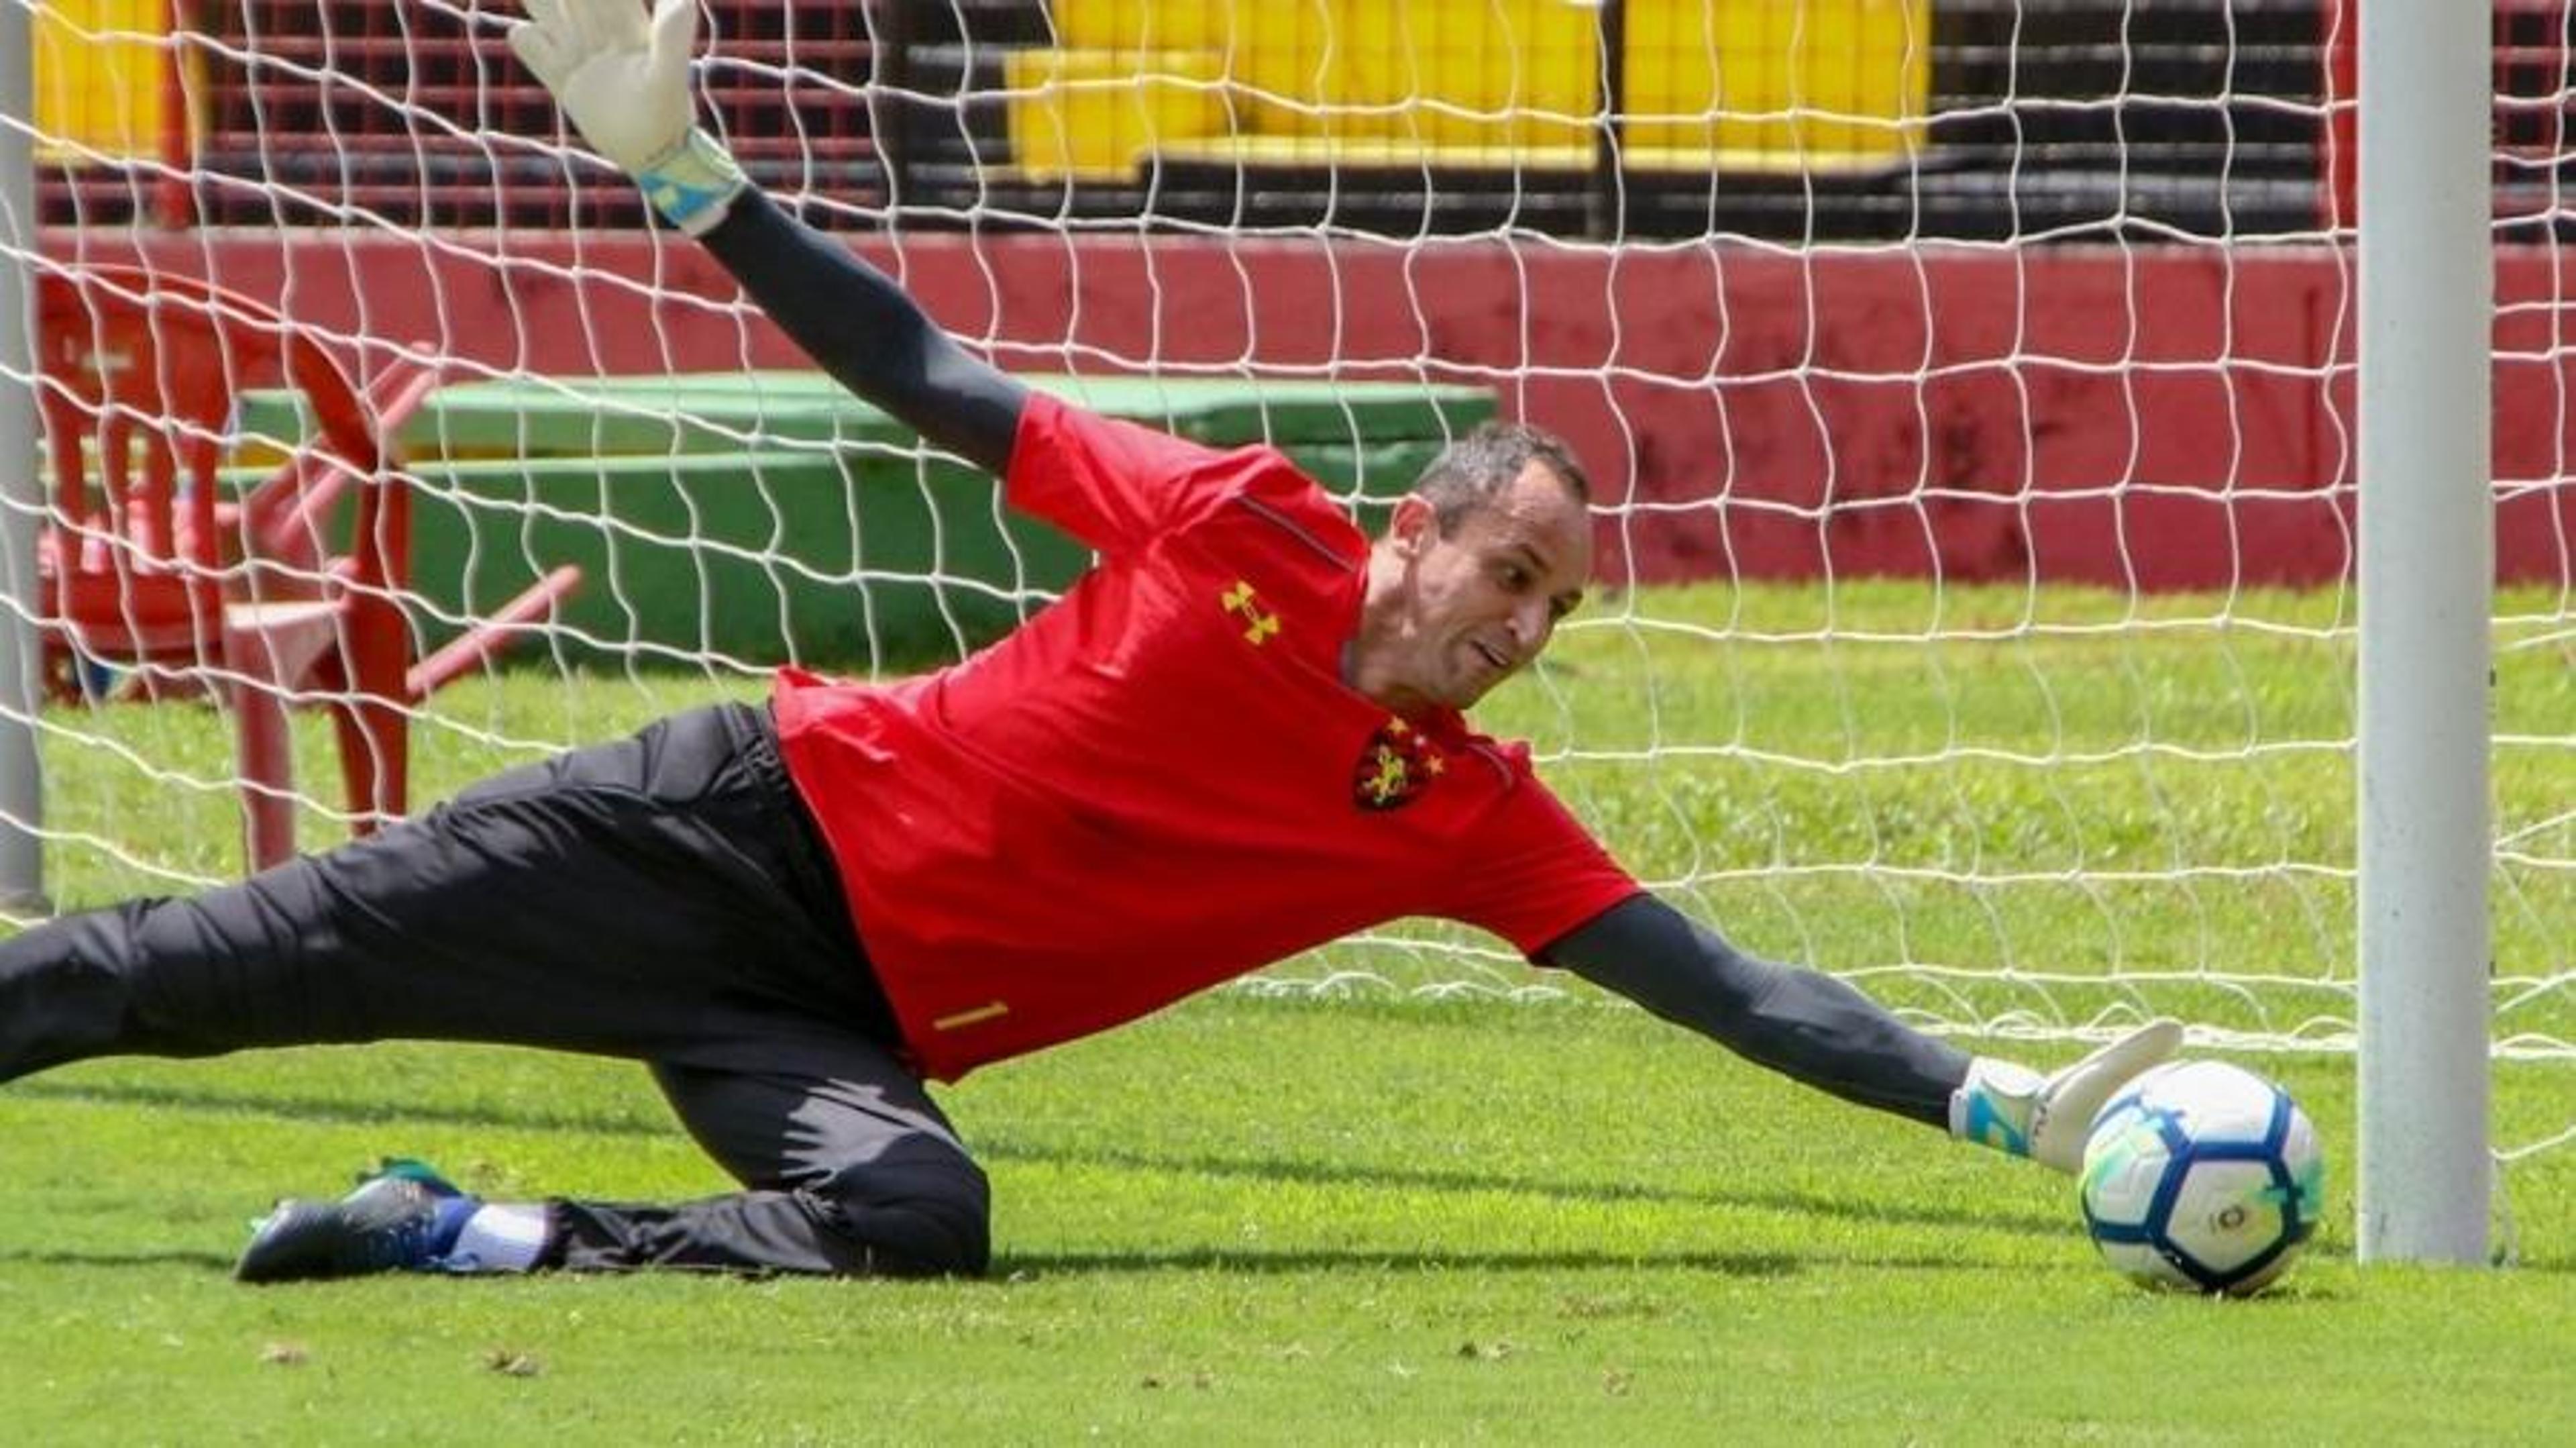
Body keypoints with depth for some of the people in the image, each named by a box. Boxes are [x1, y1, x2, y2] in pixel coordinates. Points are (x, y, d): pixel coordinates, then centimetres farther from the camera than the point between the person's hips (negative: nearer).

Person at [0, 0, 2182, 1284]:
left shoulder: (1470, 817, 2)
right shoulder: (1242, 532, -5)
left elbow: (1727, 988, -2)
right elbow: (934, 386, 1)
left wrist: (2003, 1104, -13)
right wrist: (691, 181, -4)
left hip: (849, 1035, 2)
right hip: (750, 825, -2)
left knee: (914, 1215, -33)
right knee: (255, 962, -7)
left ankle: (459, 1237, -24)